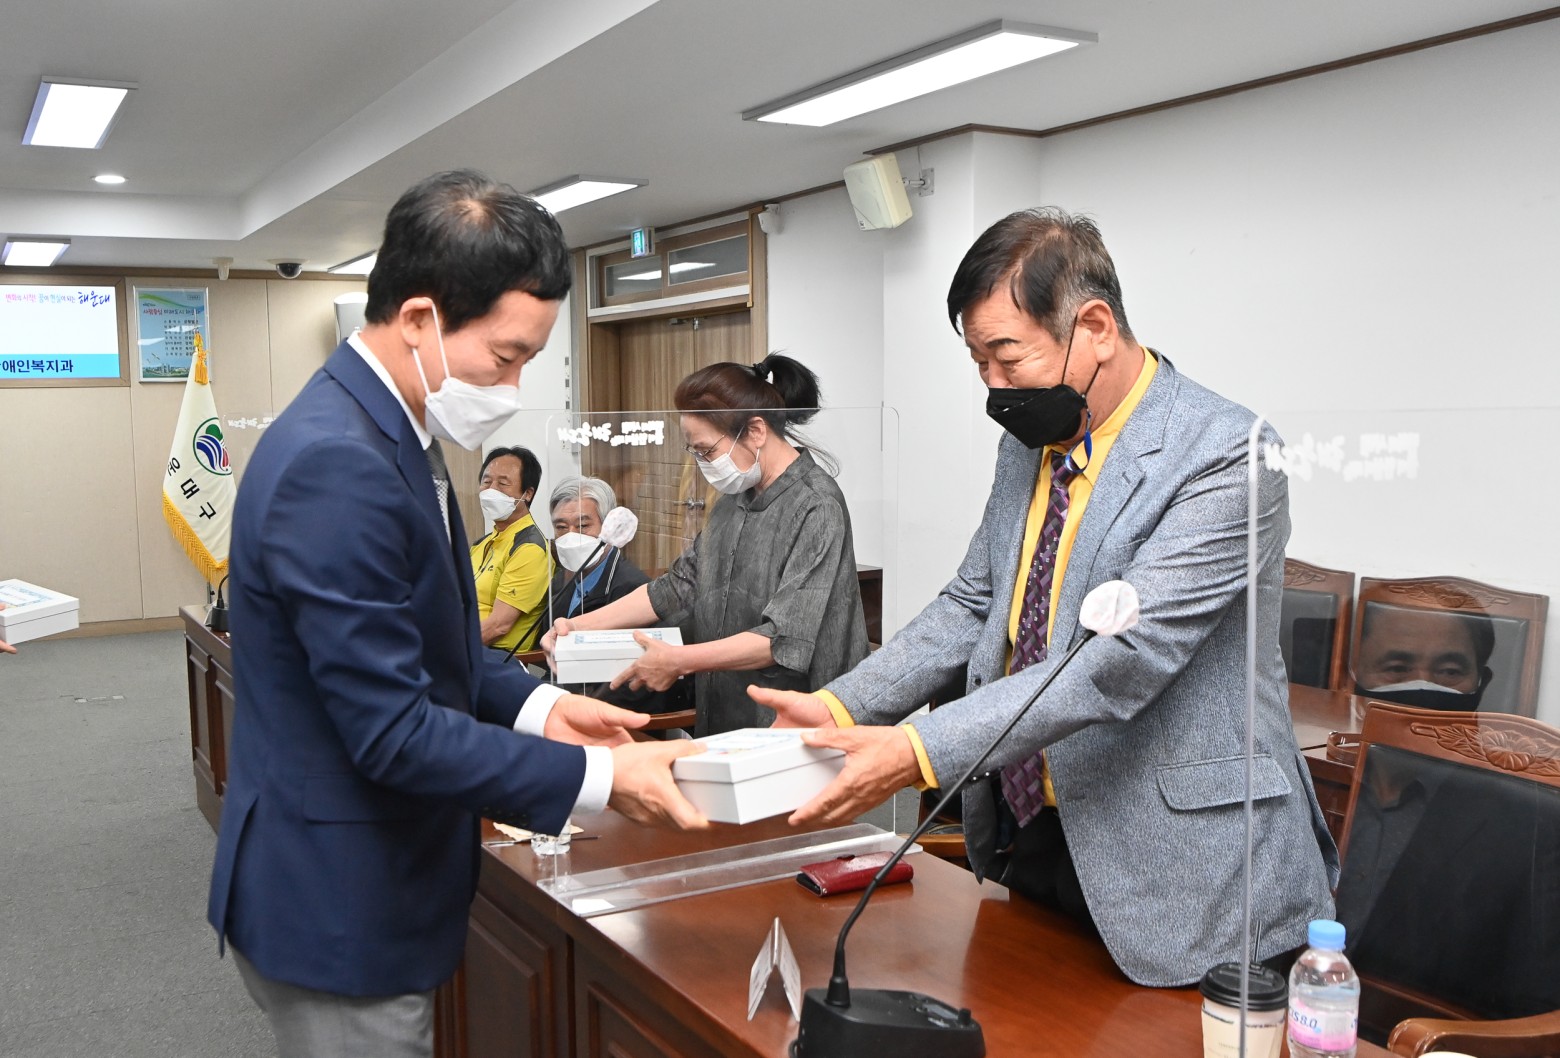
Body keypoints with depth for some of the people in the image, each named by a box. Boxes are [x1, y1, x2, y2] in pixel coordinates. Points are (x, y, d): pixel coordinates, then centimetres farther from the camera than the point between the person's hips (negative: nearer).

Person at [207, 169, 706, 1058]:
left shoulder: (385, 430, 4)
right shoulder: (337, 465, -28)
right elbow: (394, 734, -27)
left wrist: (537, 707, 1)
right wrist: (598, 777, -22)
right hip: (339, 911, -10)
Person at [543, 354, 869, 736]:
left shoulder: (817, 508, -15)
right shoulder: (734, 500, 12)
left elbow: (786, 639, -21)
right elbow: (681, 585, 14)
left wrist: (680, 660, -23)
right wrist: (581, 625, 5)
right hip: (722, 720, 7)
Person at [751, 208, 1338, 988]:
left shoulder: (1221, 455, -20)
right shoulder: (1028, 442, 6)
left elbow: (1122, 659, -28)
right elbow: (971, 606, 9)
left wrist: (918, 752, -33)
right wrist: (840, 708, -4)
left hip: (1178, 878, -7)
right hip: (1025, 835, 7)